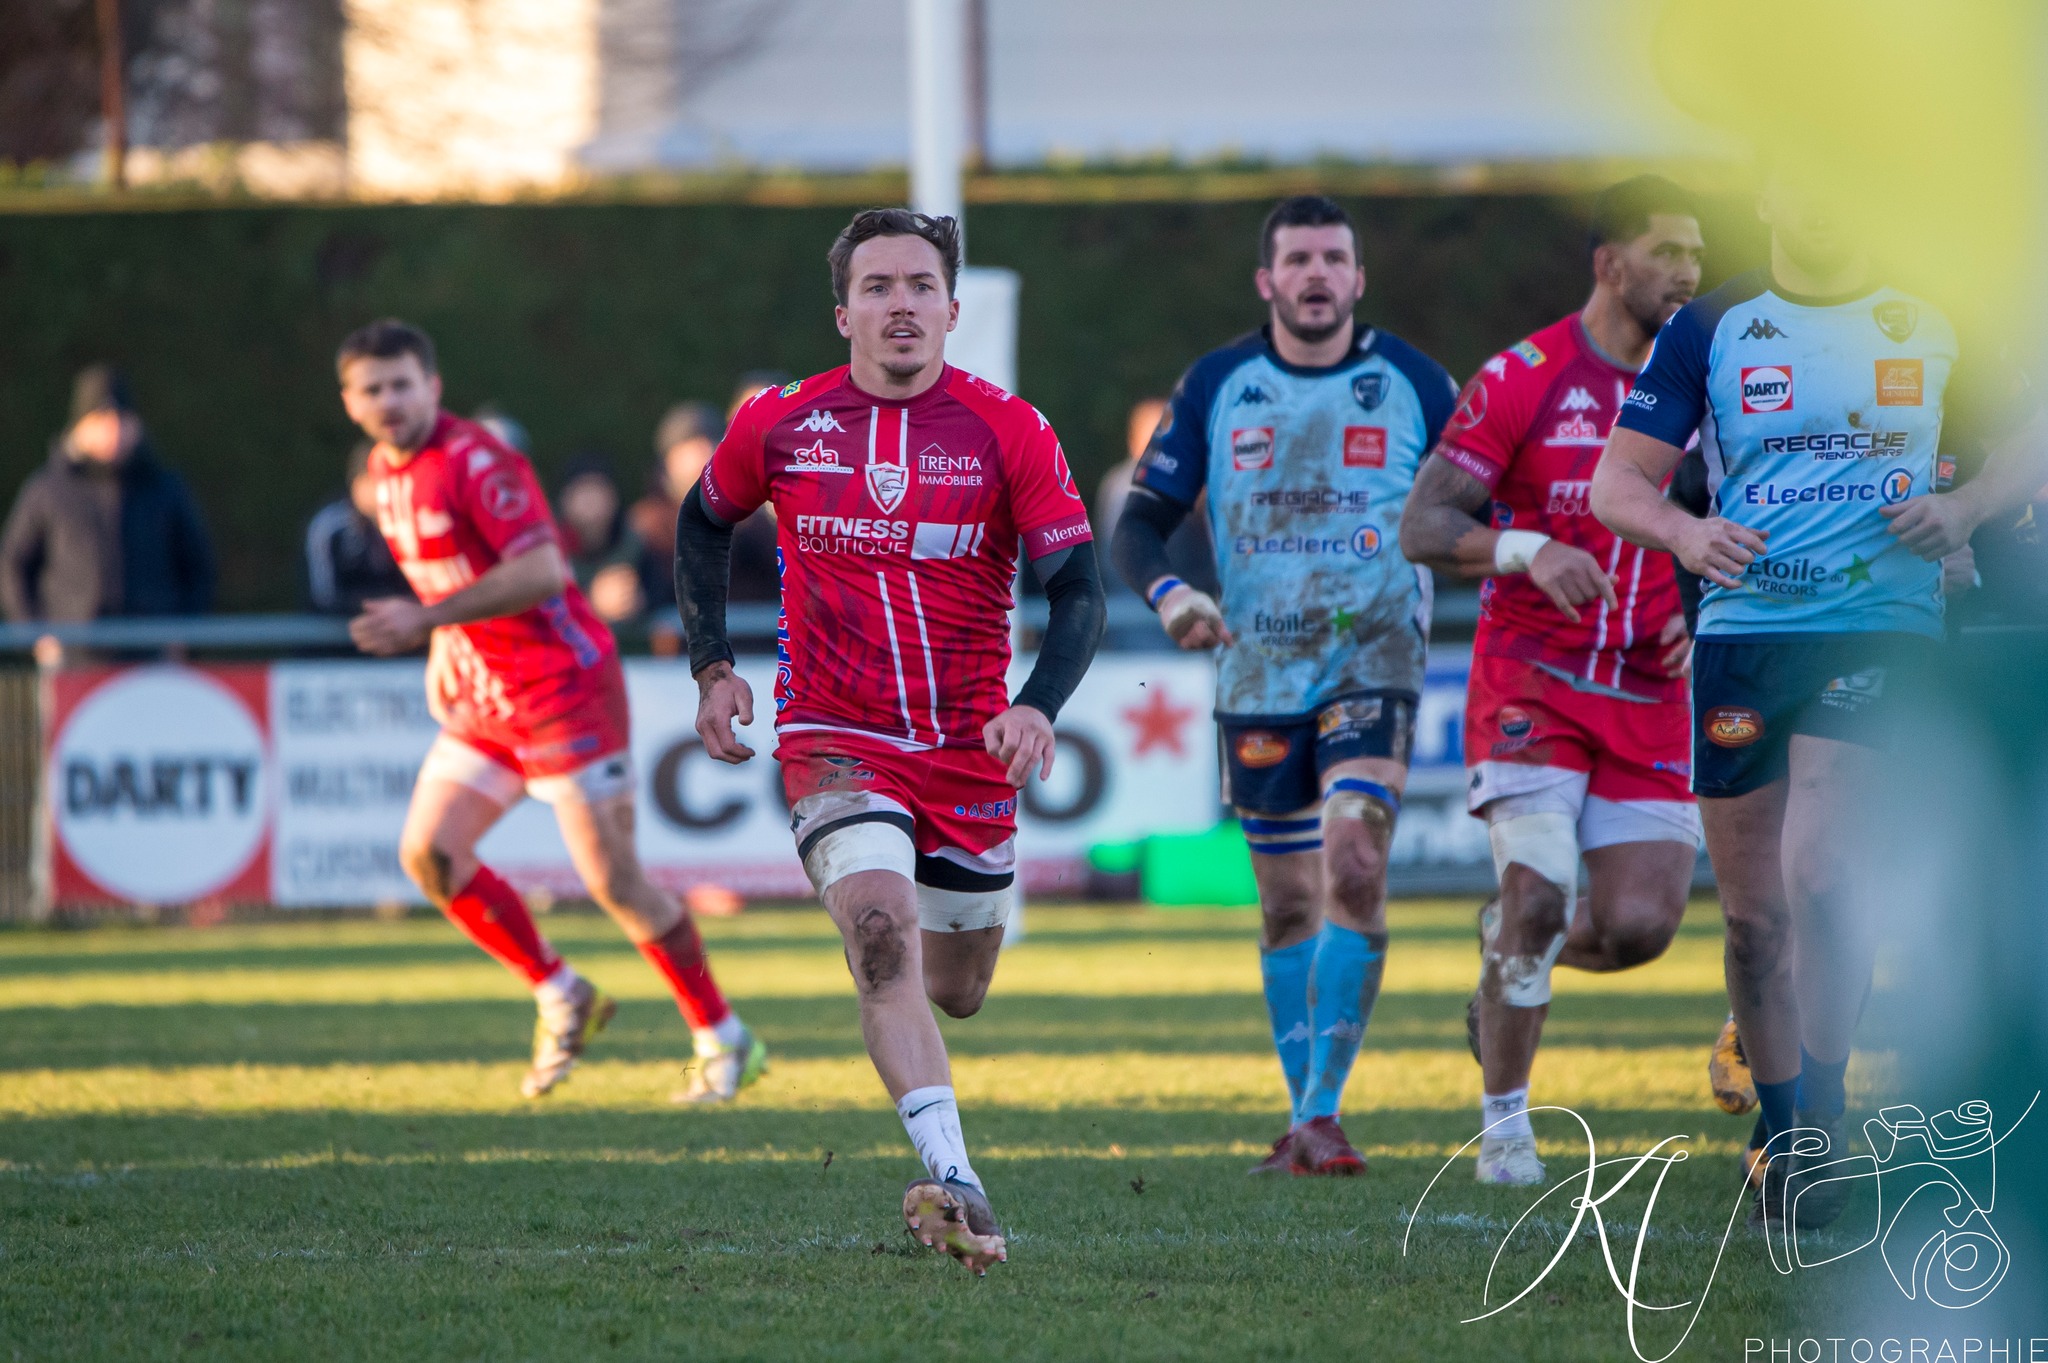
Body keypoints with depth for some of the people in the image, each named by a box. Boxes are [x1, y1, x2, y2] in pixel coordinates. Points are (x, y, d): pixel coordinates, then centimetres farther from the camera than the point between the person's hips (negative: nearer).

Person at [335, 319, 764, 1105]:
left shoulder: (474, 463, -18)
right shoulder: (384, 472, 9)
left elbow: (540, 570, -27)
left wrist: (428, 620, -28)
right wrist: (446, 645, 13)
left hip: (562, 687, -9)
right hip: (481, 700, 9)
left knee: (614, 879, -8)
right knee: (428, 852, -3)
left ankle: (724, 1042, 6)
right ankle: (562, 999, 12)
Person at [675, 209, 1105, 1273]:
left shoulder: (1007, 432, -6)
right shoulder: (780, 425, -3)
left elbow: (1077, 586, -6)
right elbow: (703, 521, 17)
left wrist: (1037, 707, -22)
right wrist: (712, 667, 8)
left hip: (970, 750, 2)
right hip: (834, 739, -2)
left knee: (954, 989, 13)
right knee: (886, 934, -26)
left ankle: (876, 940, 52)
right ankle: (953, 1184, -34)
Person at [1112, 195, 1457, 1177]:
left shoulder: (1415, 384, -1)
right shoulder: (1215, 387, 2)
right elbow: (1140, 523, 4)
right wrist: (1168, 594, -15)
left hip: (1374, 662, -2)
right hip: (1259, 673, 2)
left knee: (1353, 866, -20)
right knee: (1288, 901, 9)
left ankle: (1322, 1113, -19)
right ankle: (1305, 1115, 23)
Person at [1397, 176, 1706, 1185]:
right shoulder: (1523, 379, -6)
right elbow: (1421, 529, -7)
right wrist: (1527, 551, -25)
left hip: (1652, 694, 4)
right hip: (1532, 677, -4)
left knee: (1639, 925, -8)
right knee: (1537, 891, -18)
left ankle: (1508, 970, 27)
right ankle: (1504, 1120, 3)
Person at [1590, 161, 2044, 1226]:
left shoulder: (1932, 326, 7)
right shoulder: (1710, 329, 6)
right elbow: (1616, 481, 3)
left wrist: (1961, 508, -3)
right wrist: (1684, 531, -19)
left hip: (1881, 630, -2)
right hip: (1742, 632, 2)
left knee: (1820, 873, -19)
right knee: (1752, 913, 5)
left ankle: (1822, 1116, -6)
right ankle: (1782, 1129, 21)